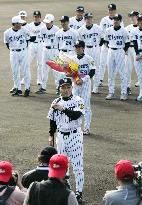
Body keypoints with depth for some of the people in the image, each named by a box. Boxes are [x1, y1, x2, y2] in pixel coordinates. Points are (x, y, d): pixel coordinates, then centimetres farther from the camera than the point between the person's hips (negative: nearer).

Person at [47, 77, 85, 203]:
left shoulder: (78, 101, -7)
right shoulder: (56, 102, 6)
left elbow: (76, 115, -25)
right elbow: (52, 121, 14)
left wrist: (62, 108, -28)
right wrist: (51, 136, 13)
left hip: (75, 136, -4)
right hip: (61, 136, 4)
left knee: (77, 164, -5)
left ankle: (79, 192, 1)